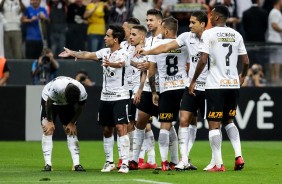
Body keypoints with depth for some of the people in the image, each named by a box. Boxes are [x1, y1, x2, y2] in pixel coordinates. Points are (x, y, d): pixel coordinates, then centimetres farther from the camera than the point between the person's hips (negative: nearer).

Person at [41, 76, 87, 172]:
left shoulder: (82, 93, -31)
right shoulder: (56, 87, -42)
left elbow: (79, 108, -10)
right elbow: (48, 103, -25)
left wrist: (72, 123, -5)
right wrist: (50, 121, -16)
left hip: (66, 106, 3)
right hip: (49, 100, -3)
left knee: (71, 131, -6)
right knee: (48, 130, -13)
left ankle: (76, 164, -7)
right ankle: (48, 164, -14)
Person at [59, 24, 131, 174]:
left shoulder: (123, 54, -13)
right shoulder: (105, 52, 9)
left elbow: (120, 63, -35)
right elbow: (88, 55, 22)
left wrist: (111, 64, -57)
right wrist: (72, 53, 33)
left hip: (120, 97, -7)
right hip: (105, 97, 7)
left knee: (121, 128, -15)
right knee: (107, 130, 10)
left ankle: (125, 163, -16)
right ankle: (109, 162, 20)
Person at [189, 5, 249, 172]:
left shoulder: (209, 34, -6)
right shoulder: (236, 35, 8)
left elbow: (203, 60, -12)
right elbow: (246, 61, 9)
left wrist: (193, 81, -2)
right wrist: (243, 76, 29)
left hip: (216, 86, -5)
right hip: (233, 84, 5)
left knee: (214, 124, 1)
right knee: (229, 120, 20)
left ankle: (218, 164, -4)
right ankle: (239, 156, 4)